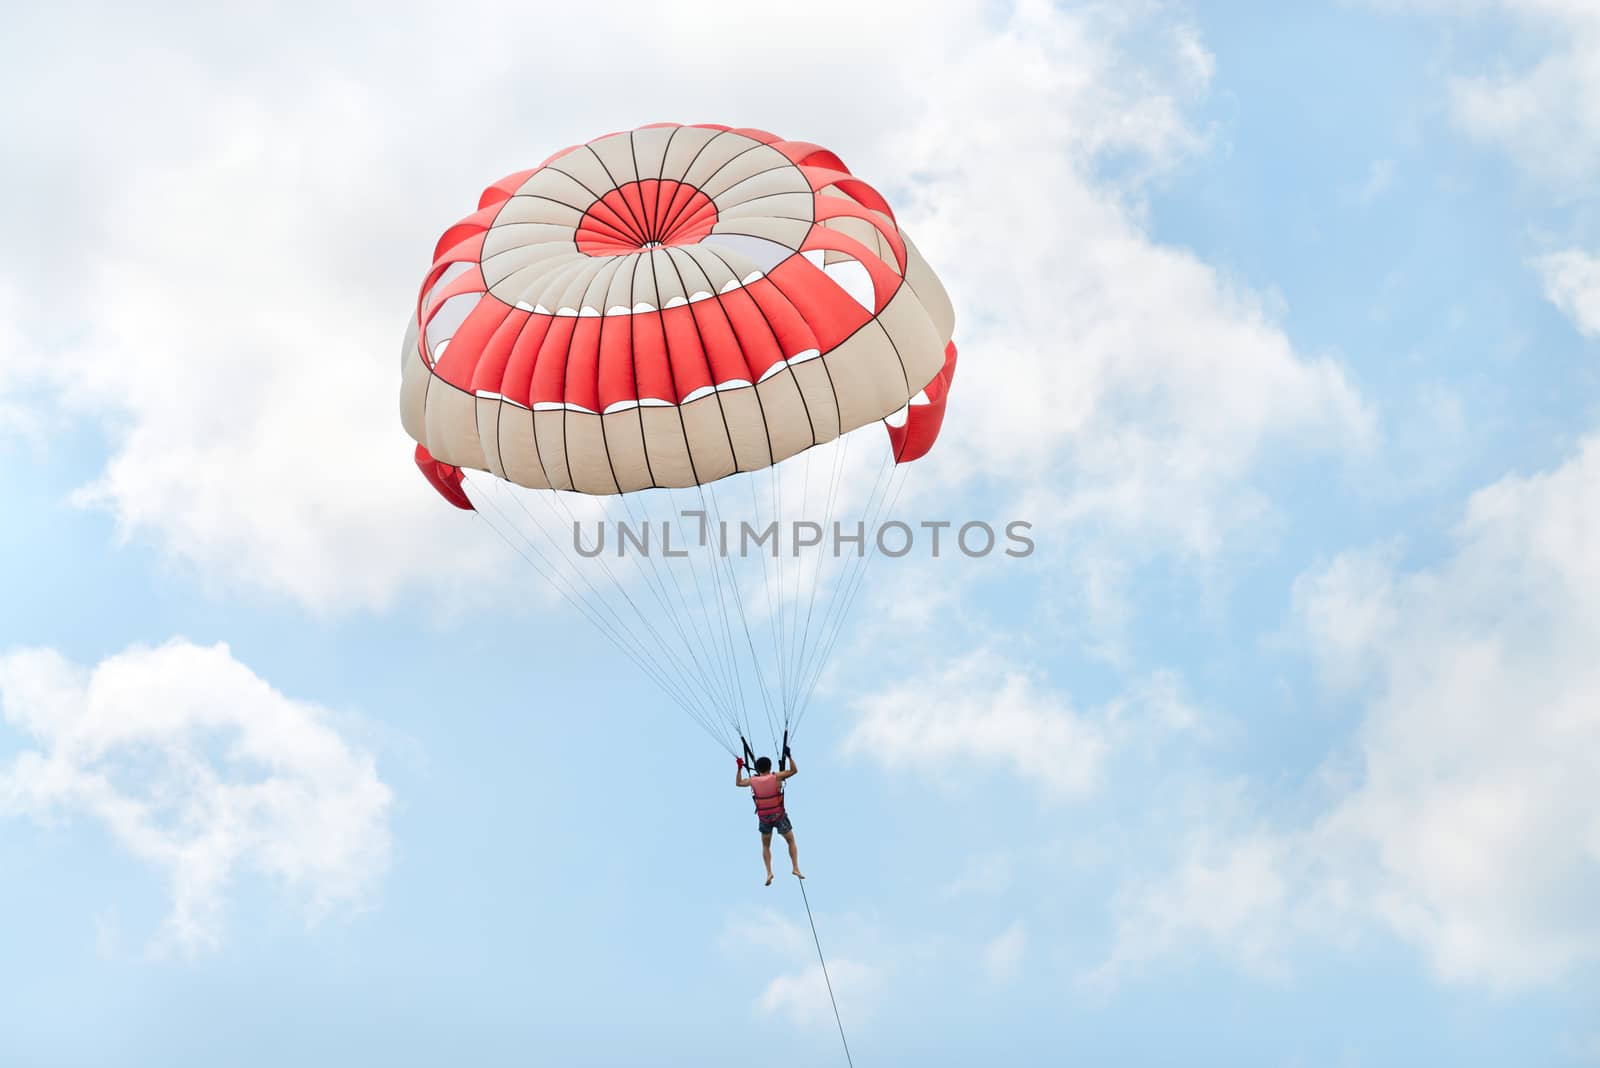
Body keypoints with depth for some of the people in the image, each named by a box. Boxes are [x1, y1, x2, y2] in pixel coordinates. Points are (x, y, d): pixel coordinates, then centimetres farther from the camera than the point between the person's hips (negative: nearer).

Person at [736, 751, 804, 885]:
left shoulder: (753, 781, -5)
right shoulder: (776, 777, -13)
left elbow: (738, 783, 13)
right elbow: (794, 770, -7)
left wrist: (739, 768, 19)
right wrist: (789, 756, -7)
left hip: (763, 818, 2)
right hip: (779, 816, -2)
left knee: (766, 846, 20)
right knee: (791, 841, 17)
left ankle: (769, 872, 5)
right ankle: (796, 868, 7)